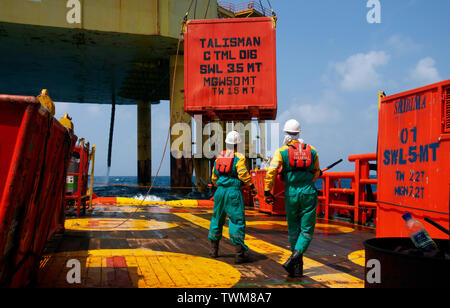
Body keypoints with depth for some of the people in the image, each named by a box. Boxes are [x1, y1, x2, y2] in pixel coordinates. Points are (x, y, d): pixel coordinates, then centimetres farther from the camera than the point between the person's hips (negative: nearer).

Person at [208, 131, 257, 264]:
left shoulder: (219, 158, 11)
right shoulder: (238, 158, -7)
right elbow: (243, 175, -17)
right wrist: (252, 187, -6)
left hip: (220, 192, 6)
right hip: (234, 193, -6)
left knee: (217, 219, 18)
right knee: (237, 221, -4)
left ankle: (214, 250, 28)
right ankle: (240, 254, -8)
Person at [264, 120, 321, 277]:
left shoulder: (282, 151, 1)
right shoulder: (312, 151, 11)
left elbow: (271, 172, -9)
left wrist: (267, 192, -2)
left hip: (291, 193, 0)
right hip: (308, 193, 1)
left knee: (293, 230, 12)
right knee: (307, 230, 4)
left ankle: (298, 266, 17)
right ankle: (295, 257, -18)